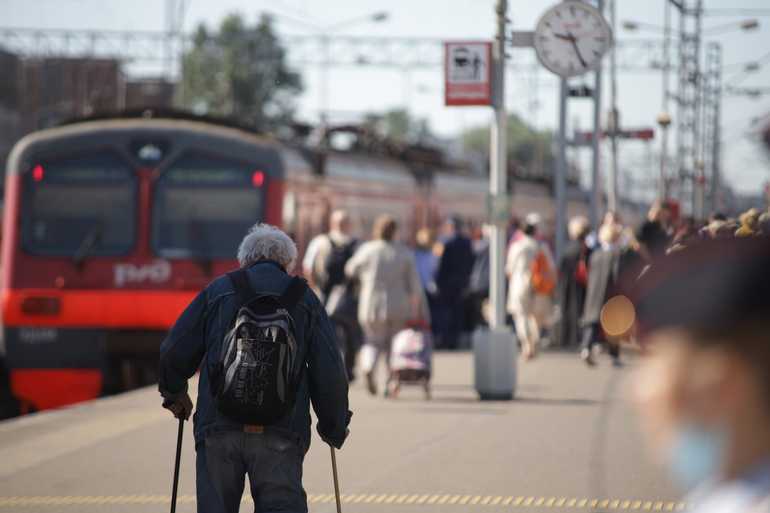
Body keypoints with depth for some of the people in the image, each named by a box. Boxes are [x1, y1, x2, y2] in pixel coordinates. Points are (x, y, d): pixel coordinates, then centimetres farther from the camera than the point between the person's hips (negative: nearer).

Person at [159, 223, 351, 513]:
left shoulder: (218, 291, 11)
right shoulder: (305, 299, 11)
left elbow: (174, 353, 10)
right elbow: (329, 373, 6)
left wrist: (174, 393, 29)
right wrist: (334, 428, 19)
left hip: (219, 427, 1)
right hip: (281, 433, -1)